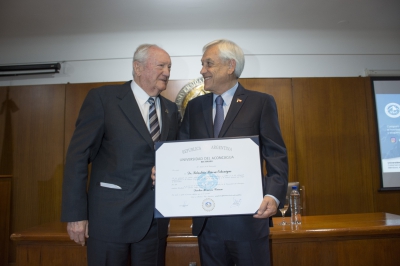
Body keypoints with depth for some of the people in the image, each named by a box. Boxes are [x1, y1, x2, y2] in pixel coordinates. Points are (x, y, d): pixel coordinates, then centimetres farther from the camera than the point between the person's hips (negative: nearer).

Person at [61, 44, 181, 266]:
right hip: (110, 215, -4)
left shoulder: (171, 110, 9)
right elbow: (78, 156, -8)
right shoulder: (103, 98, -6)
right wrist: (75, 213, -10)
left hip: (155, 218, 5)